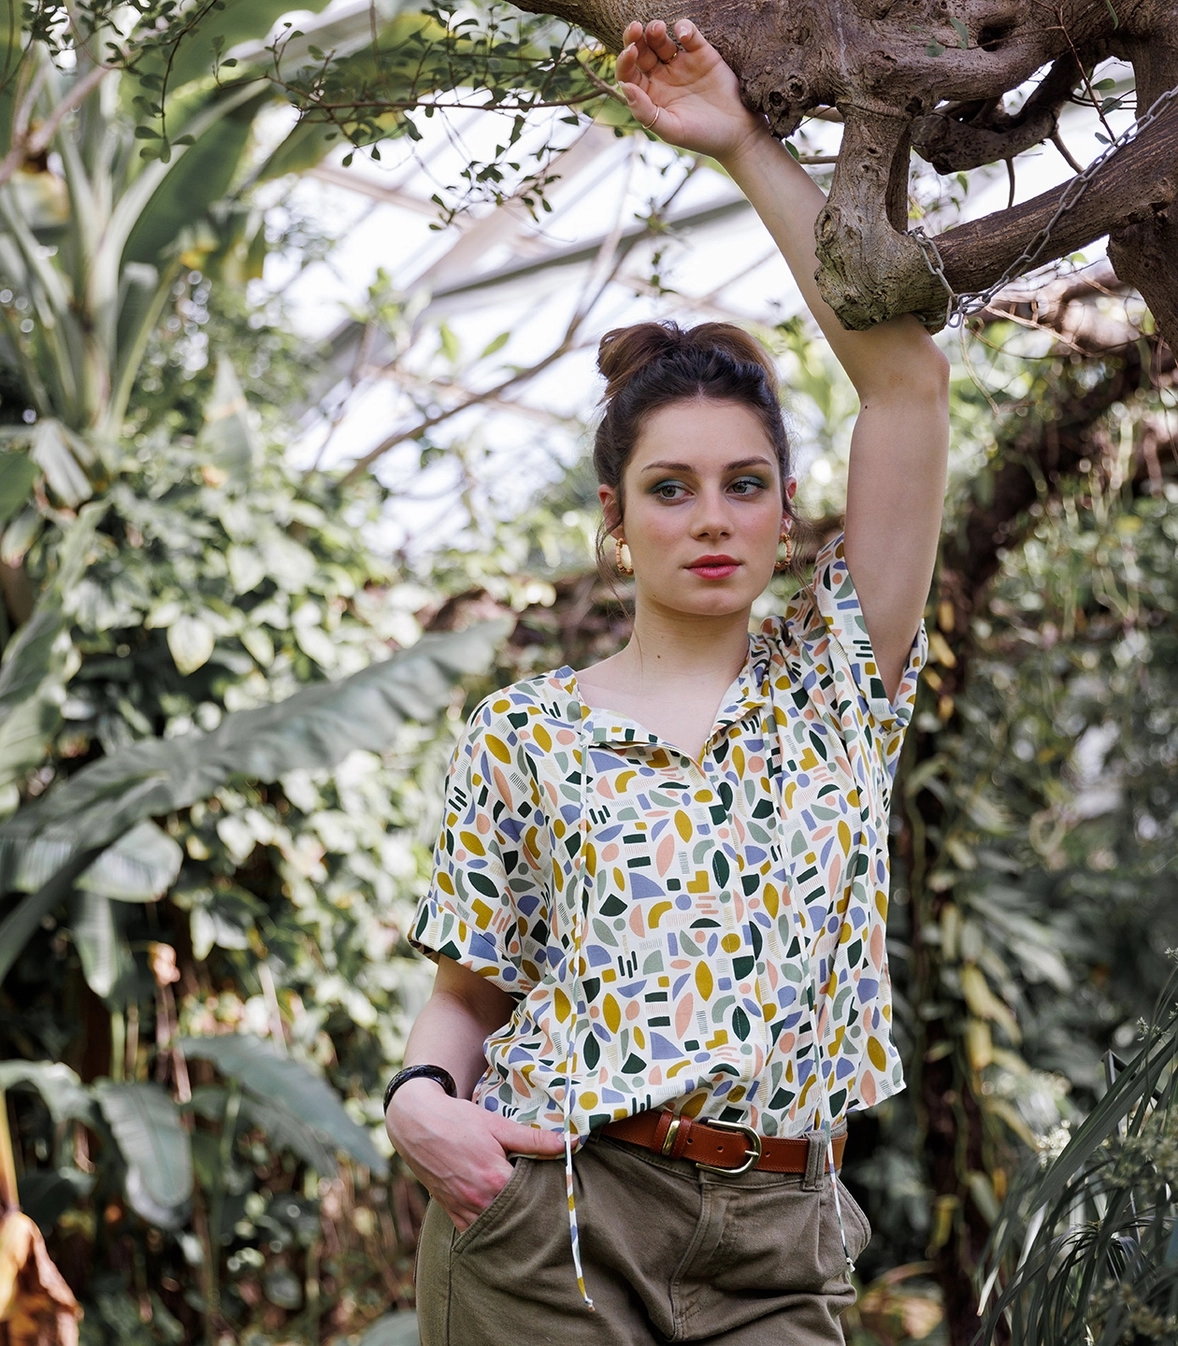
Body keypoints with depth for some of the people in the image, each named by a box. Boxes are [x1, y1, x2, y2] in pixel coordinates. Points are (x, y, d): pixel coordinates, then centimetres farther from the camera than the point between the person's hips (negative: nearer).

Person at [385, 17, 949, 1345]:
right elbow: (470, 993, 11)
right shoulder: (523, 733, 6)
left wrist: (747, 146, 3)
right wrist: (422, 1096, -13)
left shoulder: (838, 678, 7)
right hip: (542, 1215, -1)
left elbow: (903, 373, 1)